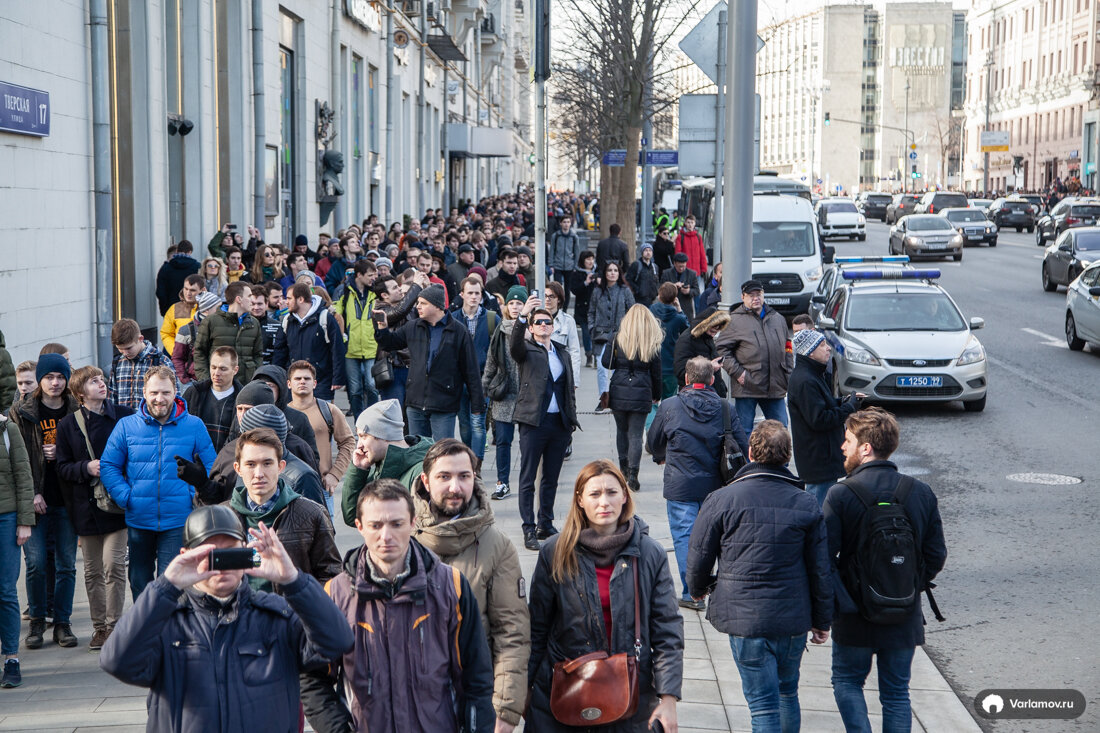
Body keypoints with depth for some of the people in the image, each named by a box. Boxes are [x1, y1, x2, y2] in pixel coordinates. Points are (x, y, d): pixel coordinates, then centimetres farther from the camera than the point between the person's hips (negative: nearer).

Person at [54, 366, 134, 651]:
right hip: (86, 507, 2)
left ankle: (114, 624, 4)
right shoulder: (67, 425, 5)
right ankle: (99, 626, 19)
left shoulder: (124, 416, 0)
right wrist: (86, 468, -13)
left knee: (114, 566, -8)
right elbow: (63, 467, 5)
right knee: (92, 571, 8)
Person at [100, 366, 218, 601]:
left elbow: (211, 466, 7)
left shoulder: (194, 426, 2)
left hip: (178, 521, -2)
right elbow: (108, 466, 6)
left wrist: (195, 496, -6)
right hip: (138, 520, 2)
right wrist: (125, 497, -6)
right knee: (139, 582, 12)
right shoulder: (126, 426, 3)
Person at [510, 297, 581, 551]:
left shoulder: (562, 353, 16)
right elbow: (514, 344, -23)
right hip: (534, 422, -5)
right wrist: (522, 316, -36)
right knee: (528, 479, -2)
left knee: (551, 478, 12)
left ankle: (546, 525, 22)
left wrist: (572, 418, 12)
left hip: (559, 423, 5)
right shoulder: (527, 349, 1)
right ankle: (529, 530, 1)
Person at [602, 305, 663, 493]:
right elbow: (656, 372, 3)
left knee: (622, 430, 17)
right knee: (636, 435, 1)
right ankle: (632, 476, -7)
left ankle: (624, 470, 22)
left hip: (618, 391, 1)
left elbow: (607, 363, -3)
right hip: (641, 393, -1)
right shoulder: (653, 343, -2)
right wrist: (657, 395, 15)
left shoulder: (619, 338, -3)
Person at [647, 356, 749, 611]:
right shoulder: (725, 408, -3)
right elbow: (743, 448, 0)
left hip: (680, 485, -2)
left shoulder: (669, 406, -7)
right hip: (715, 484, 3)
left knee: (684, 535, 2)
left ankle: (692, 594, -1)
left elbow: (653, 442, 8)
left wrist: (663, 458, 30)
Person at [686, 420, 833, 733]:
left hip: (745, 616, -3)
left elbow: (699, 558, -1)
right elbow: (821, 570, 4)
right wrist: (822, 621, 15)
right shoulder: (806, 504, -1)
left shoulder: (721, 500, -9)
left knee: (763, 703, 0)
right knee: (788, 693, 22)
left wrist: (699, 588, 22)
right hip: (794, 619, 3)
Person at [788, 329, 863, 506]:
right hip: (818, 461, -11)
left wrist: (842, 401, 5)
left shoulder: (814, 375, 13)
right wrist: (849, 407, -16)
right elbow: (819, 420, -25)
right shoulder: (804, 381, -21)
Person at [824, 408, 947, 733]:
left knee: (847, 681, 17)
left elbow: (824, 557, -17)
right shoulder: (922, 493, -4)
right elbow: (937, 554, 0)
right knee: (896, 693, 15)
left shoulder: (840, 495, -16)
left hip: (854, 618, -3)